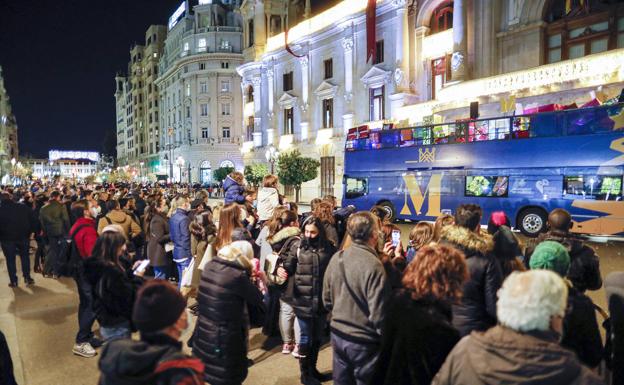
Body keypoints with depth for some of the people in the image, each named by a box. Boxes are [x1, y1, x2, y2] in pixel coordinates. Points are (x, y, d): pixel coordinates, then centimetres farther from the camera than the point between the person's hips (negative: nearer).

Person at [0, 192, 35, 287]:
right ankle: (27, 277, 13)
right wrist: (29, 232, 5)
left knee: (10, 259, 8)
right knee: (25, 257, 14)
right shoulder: (23, 207, -1)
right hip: (23, 236, 2)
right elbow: (32, 220, -1)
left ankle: (13, 281, 11)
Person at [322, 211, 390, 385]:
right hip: (363, 342, -6)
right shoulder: (373, 265, -24)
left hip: (337, 335, 6)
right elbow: (378, 314, -21)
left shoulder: (336, 258, -3)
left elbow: (327, 300, 6)